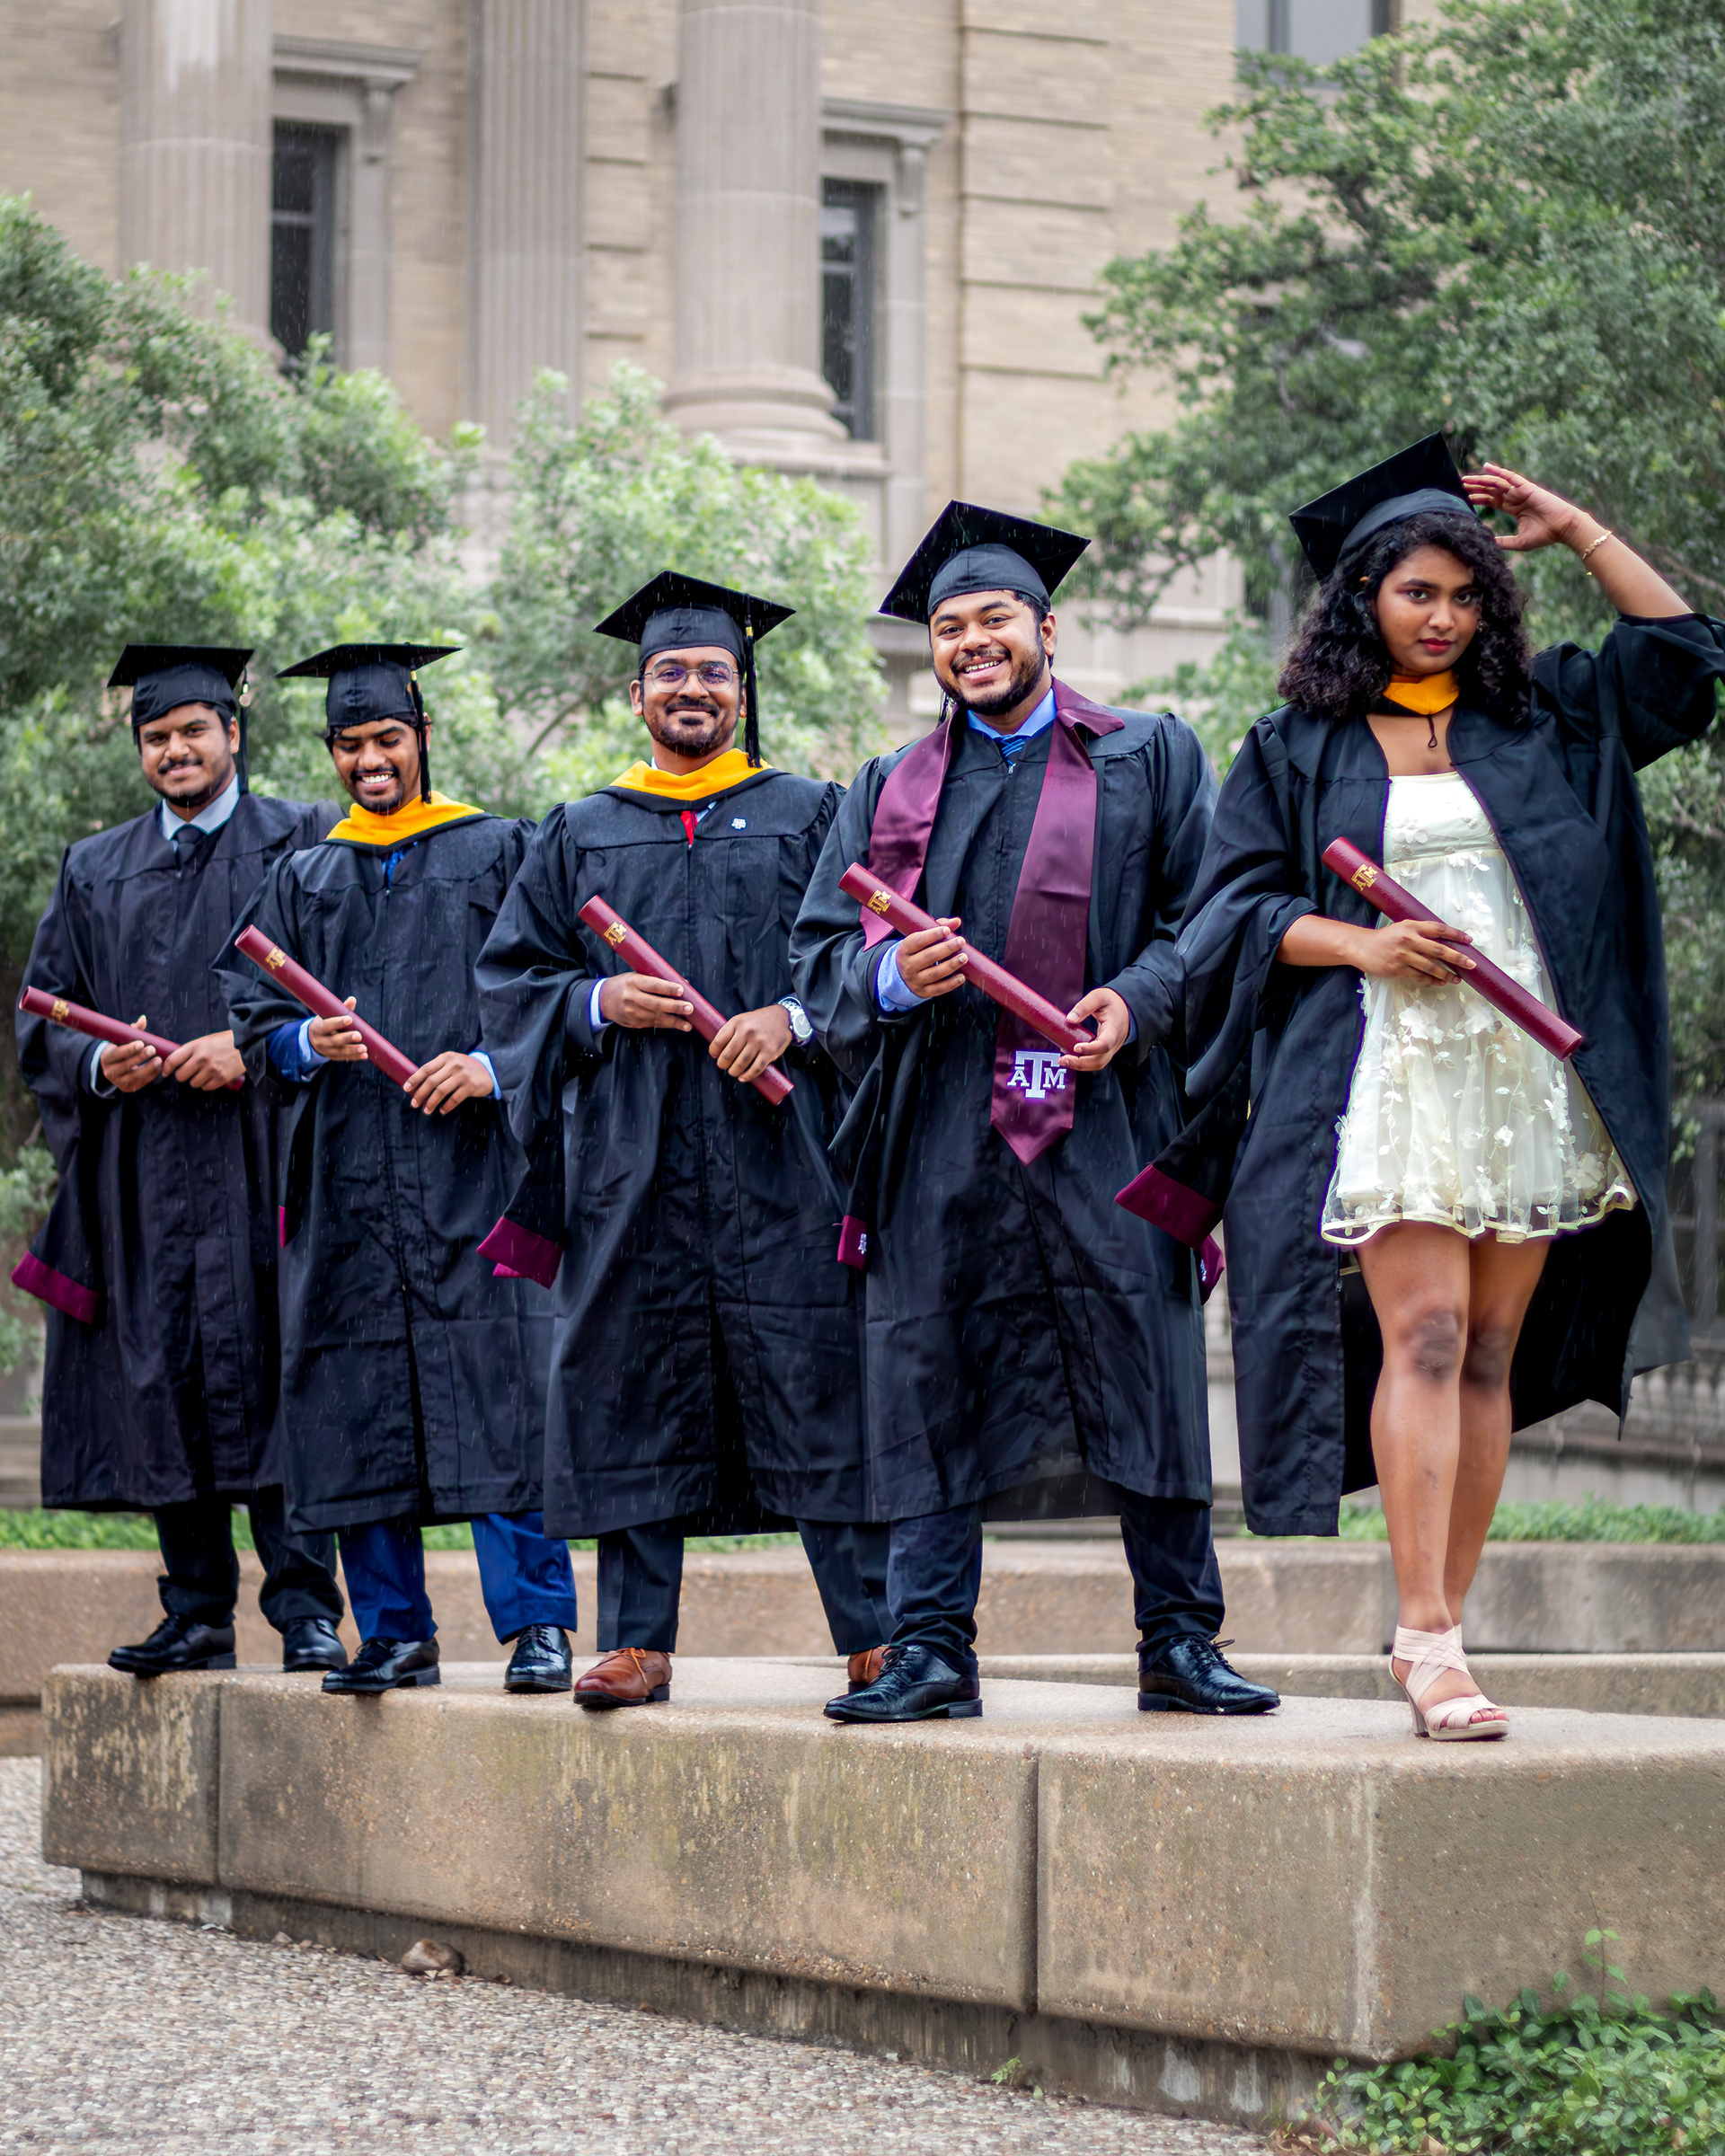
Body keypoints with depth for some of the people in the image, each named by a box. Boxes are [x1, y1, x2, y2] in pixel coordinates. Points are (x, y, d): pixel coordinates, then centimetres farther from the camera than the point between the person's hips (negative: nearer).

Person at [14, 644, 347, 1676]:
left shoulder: (304, 846, 6)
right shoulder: (97, 872, 18)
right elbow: (43, 1016, 16)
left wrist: (257, 1049, -14)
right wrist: (98, 1065, -4)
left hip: (263, 1156, -4)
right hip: (143, 1171, 4)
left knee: (269, 1375, -11)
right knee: (163, 1384, 3)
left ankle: (306, 1607, -11)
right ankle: (197, 1618, 9)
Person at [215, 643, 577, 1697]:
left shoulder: (499, 852, 9)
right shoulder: (304, 880, 18)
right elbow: (254, 1017, 12)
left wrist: (495, 1066, -14)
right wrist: (308, 1043, -9)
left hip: (474, 1164, -4)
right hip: (347, 1176, 4)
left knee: (499, 1390, -11)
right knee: (359, 1405, 2)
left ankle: (538, 1623, -8)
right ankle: (395, 1630, 10)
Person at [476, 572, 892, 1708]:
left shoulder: (809, 816, 11)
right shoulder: (581, 835, 17)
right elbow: (511, 975, 13)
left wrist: (793, 1019, -13)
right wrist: (600, 1004, -5)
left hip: (775, 1147, -2)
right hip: (629, 1158, 2)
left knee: (818, 1382, -6)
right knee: (631, 1388, 1)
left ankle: (876, 1634, -4)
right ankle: (637, 1641, 5)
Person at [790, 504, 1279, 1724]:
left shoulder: (1149, 760, 12)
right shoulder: (893, 790, 18)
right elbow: (818, 951, 12)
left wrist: (1139, 998, -14)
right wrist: (891, 976, -10)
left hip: (1104, 1115, -2)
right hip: (942, 1129, 2)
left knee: (1146, 1369, -3)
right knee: (932, 1381, -2)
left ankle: (1180, 1641, 4)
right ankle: (932, 1648, 2)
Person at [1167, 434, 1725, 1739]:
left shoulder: (1538, 720, 15)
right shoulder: (1297, 750, 8)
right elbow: (1236, 910, 5)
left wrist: (1577, 531, 12)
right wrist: (1358, 944, -12)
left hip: (1529, 1072, 4)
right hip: (1389, 1072, -4)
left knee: (1491, 1351, 3)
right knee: (1424, 1334, -15)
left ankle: (1442, 1623, 8)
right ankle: (1427, 1640, -18)